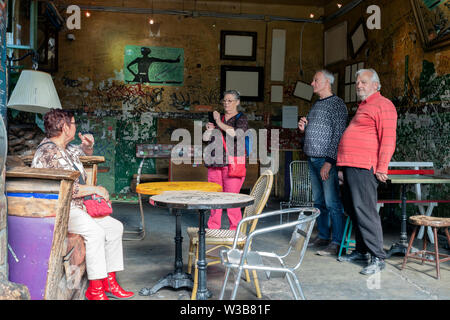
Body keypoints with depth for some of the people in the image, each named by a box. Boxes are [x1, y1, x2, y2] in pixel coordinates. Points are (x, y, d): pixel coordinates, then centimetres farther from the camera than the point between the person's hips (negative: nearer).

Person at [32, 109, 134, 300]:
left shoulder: (66, 148, 14)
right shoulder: (49, 152, -17)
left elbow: (84, 153, 37)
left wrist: (88, 146, 13)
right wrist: (95, 189, -12)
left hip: (75, 207, 10)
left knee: (115, 227, 1)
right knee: (95, 232, -31)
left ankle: (109, 282, 2)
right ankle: (95, 289, -21)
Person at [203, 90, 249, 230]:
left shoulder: (241, 118, 3)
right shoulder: (218, 118, 20)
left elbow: (236, 133, -18)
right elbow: (205, 138, 18)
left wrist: (219, 123, -10)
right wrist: (209, 129, -3)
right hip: (215, 163, 5)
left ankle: (235, 230, -1)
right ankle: (213, 228, 15)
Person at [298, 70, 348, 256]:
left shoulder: (337, 104, -7)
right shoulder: (316, 105, 19)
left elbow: (339, 134, -14)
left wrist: (329, 161, -20)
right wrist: (303, 129, 6)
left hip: (327, 160, -8)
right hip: (312, 159, 8)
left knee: (332, 203, -7)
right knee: (319, 202, 12)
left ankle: (337, 243, -2)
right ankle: (323, 237, 21)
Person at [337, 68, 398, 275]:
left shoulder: (383, 105, -5)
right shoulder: (363, 106, 24)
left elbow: (388, 139, -13)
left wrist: (381, 168, -19)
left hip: (364, 168, -10)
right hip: (350, 166, 10)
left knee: (365, 210, -11)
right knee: (353, 210, 13)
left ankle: (377, 257, -5)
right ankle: (362, 250, 24)